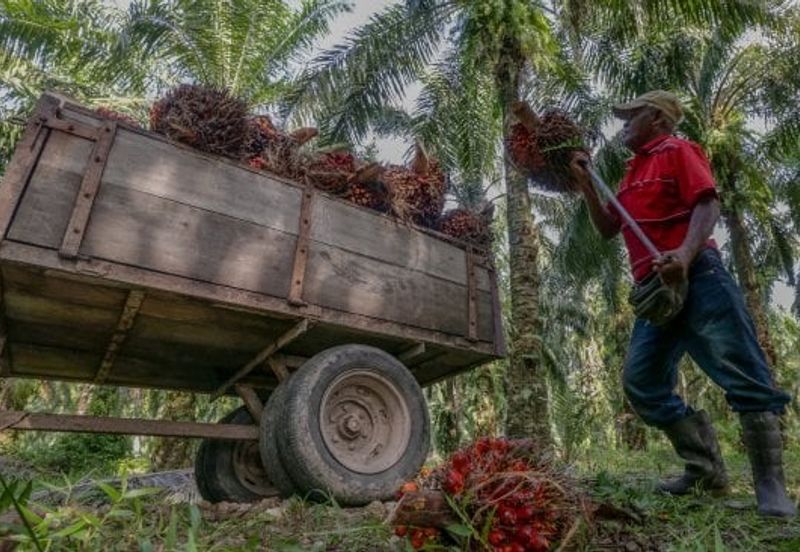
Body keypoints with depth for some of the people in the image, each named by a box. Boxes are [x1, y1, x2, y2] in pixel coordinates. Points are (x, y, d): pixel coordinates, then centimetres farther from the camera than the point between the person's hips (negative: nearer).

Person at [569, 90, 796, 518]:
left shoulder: (677, 150, 5)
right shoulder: (631, 174, 27)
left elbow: (707, 203, -9)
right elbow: (608, 229, 26)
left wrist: (685, 254, -28)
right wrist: (585, 183, 16)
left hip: (696, 277, -8)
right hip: (656, 290, 8)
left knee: (744, 378, -6)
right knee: (640, 382, 1)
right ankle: (705, 470, 10)